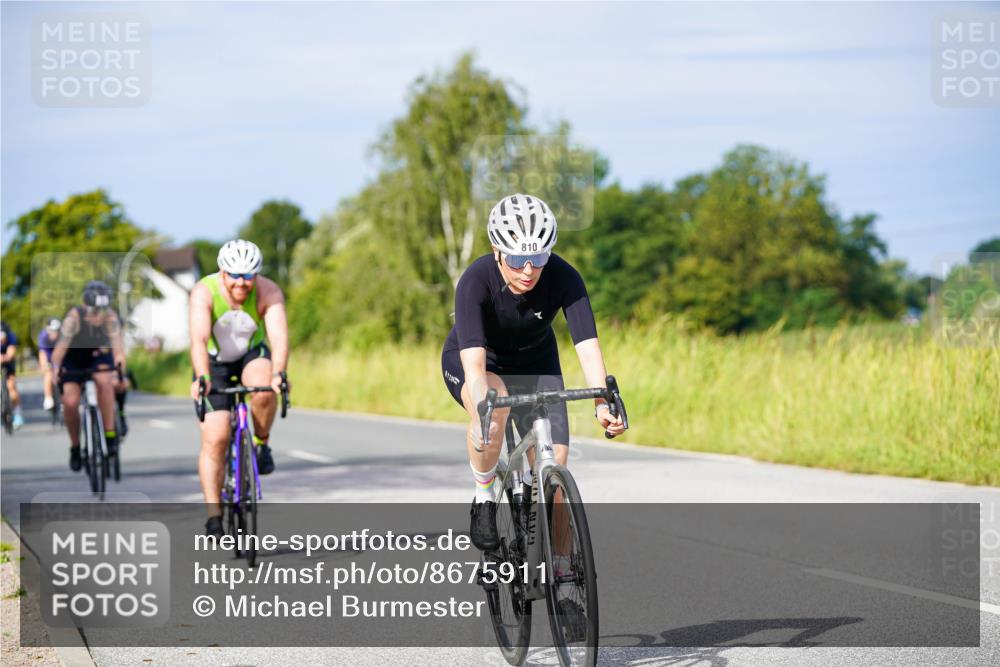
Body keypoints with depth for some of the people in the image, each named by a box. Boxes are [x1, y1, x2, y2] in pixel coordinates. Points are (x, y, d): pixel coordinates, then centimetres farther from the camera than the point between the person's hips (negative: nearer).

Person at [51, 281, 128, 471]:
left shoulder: (110, 317, -27)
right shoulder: (74, 317, -30)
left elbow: (117, 342, -38)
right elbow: (62, 343, -41)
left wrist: (120, 370, -53)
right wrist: (55, 367, -57)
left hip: (99, 357, 0)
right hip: (74, 361, 0)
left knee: (105, 382, -32)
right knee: (70, 403, -17)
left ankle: (110, 434, -21)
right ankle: (75, 447, 7)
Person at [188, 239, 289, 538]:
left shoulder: (268, 292, -24)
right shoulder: (204, 292, -27)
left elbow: (279, 336, -37)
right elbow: (199, 339, -40)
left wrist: (278, 374, -54)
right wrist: (202, 377, -56)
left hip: (252, 355, 1)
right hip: (214, 362, -1)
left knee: (263, 387, -35)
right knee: (215, 438, -13)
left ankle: (261, 444, -7)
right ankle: (214, 516, -4)